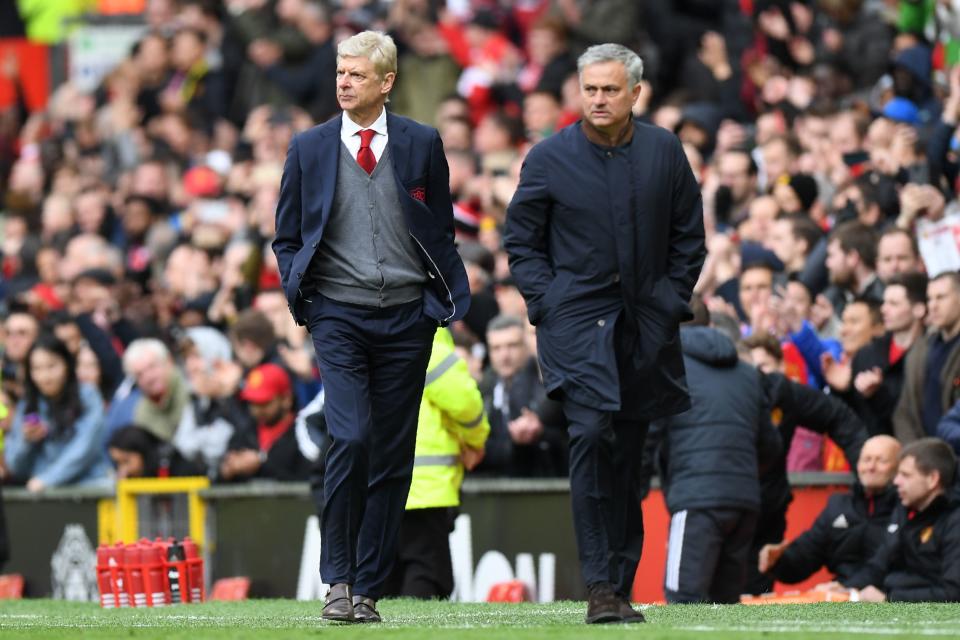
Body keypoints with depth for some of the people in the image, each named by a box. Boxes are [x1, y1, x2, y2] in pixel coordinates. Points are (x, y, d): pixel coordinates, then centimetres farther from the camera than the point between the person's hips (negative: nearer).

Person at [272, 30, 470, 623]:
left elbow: (443, 232, 12)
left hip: (407, 315, 1)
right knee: (350, 439, -18)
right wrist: (302, 298, -3)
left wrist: (453, 299, 1)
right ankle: (338, 580, -9)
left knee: (393, 456, 3)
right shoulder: (309, 147, 5)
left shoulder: (422, 144, 5)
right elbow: (287, 239, 11)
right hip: (339, 314, -1)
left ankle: (369, 591, 10)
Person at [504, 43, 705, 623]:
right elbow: (522, 241, 6)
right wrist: (546, 303, -4)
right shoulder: (549, 159, -2)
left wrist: (672, 298, 5)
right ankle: (600, 586, -19)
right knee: (592, 436, -19)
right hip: (576, 317, -3)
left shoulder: (663, 152, 5)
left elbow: (688, 233, 14)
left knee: (629, 455, 7)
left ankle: (622, 586, 15)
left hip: (646, 323, 3)